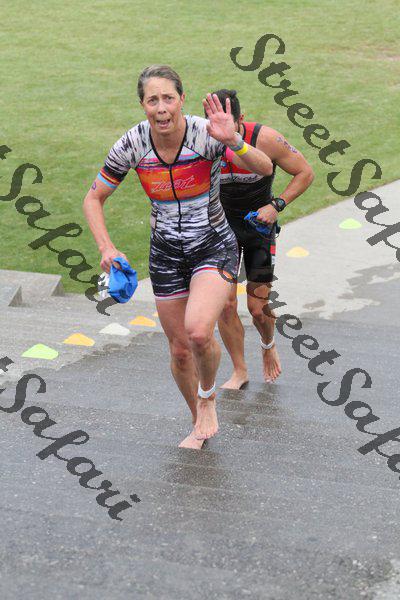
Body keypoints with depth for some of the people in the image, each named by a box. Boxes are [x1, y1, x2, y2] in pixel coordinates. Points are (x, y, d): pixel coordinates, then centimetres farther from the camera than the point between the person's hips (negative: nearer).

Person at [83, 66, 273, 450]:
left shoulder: (205, 134, -21)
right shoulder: (132, 144, -12)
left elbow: (265, 169, -31)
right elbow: (93, 200, -1)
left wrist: (233, 141, -49)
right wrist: (107, 249, -15)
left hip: (215, 247, -3)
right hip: (166, 254, 3)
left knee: (198, 332, -28)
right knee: (179, 350, 12)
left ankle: (208, 397, 6)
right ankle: (200, 425, 39)